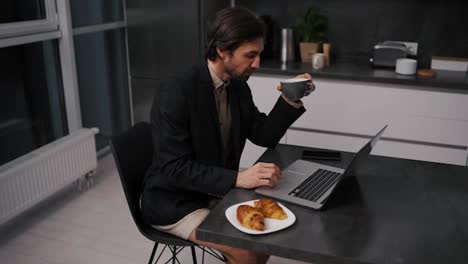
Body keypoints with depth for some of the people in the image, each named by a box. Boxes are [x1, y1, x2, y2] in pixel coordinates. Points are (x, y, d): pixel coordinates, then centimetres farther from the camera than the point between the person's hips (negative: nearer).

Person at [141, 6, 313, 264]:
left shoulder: (238, 87, -1)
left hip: (216, 193, 7)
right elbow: (174, 168, -28)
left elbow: (265, 136, 5)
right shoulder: (176, 92, -25)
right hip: (173, 203, -7)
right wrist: (238, 178, -36)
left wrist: (291, 100, -11)